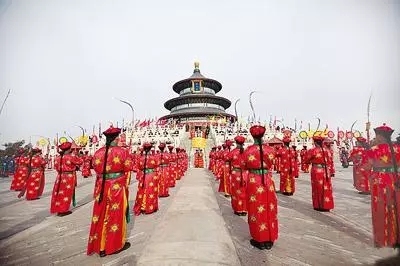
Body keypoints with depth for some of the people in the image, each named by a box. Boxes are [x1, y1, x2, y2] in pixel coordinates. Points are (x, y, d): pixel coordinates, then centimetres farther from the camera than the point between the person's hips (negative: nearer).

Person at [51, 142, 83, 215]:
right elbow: (80, 162, -8)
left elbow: (56, 167, 12)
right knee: (66, 194, 3)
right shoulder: (71, 157, -17)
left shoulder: (58, 158, 2)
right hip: (69, 177, -6)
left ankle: (58, 209, 26)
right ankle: (63, 210, 11)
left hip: (60, 177, 6)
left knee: (59, 193, 14)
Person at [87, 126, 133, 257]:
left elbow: (96, 171, 7)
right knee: (116, 216, 11)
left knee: (101, 216, 16)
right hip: (118, 188, -3)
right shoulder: (123, 152, -12)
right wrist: (125, 186, 6)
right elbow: (127, 171, -8)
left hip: (102, 188, 4)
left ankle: (100, 246, 31)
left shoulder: (97, 153, 0)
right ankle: (116, 244, 28)